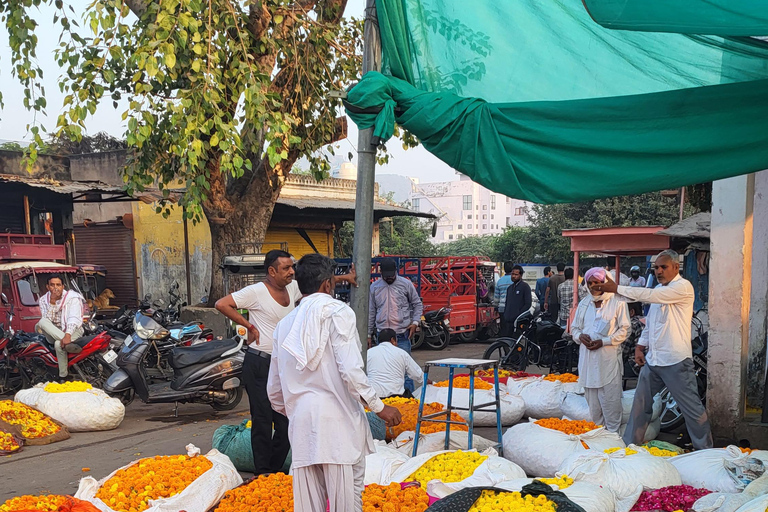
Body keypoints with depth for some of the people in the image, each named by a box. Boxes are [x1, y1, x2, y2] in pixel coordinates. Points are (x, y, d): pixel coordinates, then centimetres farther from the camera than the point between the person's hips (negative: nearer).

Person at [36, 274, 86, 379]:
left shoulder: (73, 298, -12)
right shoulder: (44, 300, 1)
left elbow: (74, 319, -25)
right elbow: (47, 319, -11)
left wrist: (68, 335, -43)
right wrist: (52, 303, -24)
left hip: (72, 330, -4)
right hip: (52, 333, 4)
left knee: (58, 344, -37)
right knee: (42, 323, -30)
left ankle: (63, 376, -28)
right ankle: (70, 344, -43)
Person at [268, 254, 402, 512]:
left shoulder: (285, 324, 13)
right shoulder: (337, 312, -4)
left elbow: (274, 390, 18)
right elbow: (350, 371, -15)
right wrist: (379, 407, -5)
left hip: (302, 425, 6)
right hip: (338, 421, -6)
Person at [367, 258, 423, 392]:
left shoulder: (406, 284, 2)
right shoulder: (374, 287, 8)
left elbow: (417, 304, 10)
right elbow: (371, 312, 13)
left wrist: (415, 322, -4)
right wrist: (369, 334, 11)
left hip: (402, 334, -2)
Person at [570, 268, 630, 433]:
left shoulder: (617, 302, -2)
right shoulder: (584, 303, 15)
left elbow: (624, 330, -4)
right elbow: (574, 328, 19)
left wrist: (603, 342, -14)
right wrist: (580, 336, -4)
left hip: (609, 359, -5)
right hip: (587, 357, 5)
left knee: (610, 399, -6)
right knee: (592, 399, 10)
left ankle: (613, 433, 2)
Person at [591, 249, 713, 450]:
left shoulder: (683, 287, -12)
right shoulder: (659, 289, 15)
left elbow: (649, 295, -23)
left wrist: (617, 288, -20)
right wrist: (640, 346, 12)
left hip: (675, 361, -8)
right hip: (652, 359, 8)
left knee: (692, 408, 1)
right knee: (640, 403, 13)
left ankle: (705, 450, 15)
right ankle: (629, 445, 24)